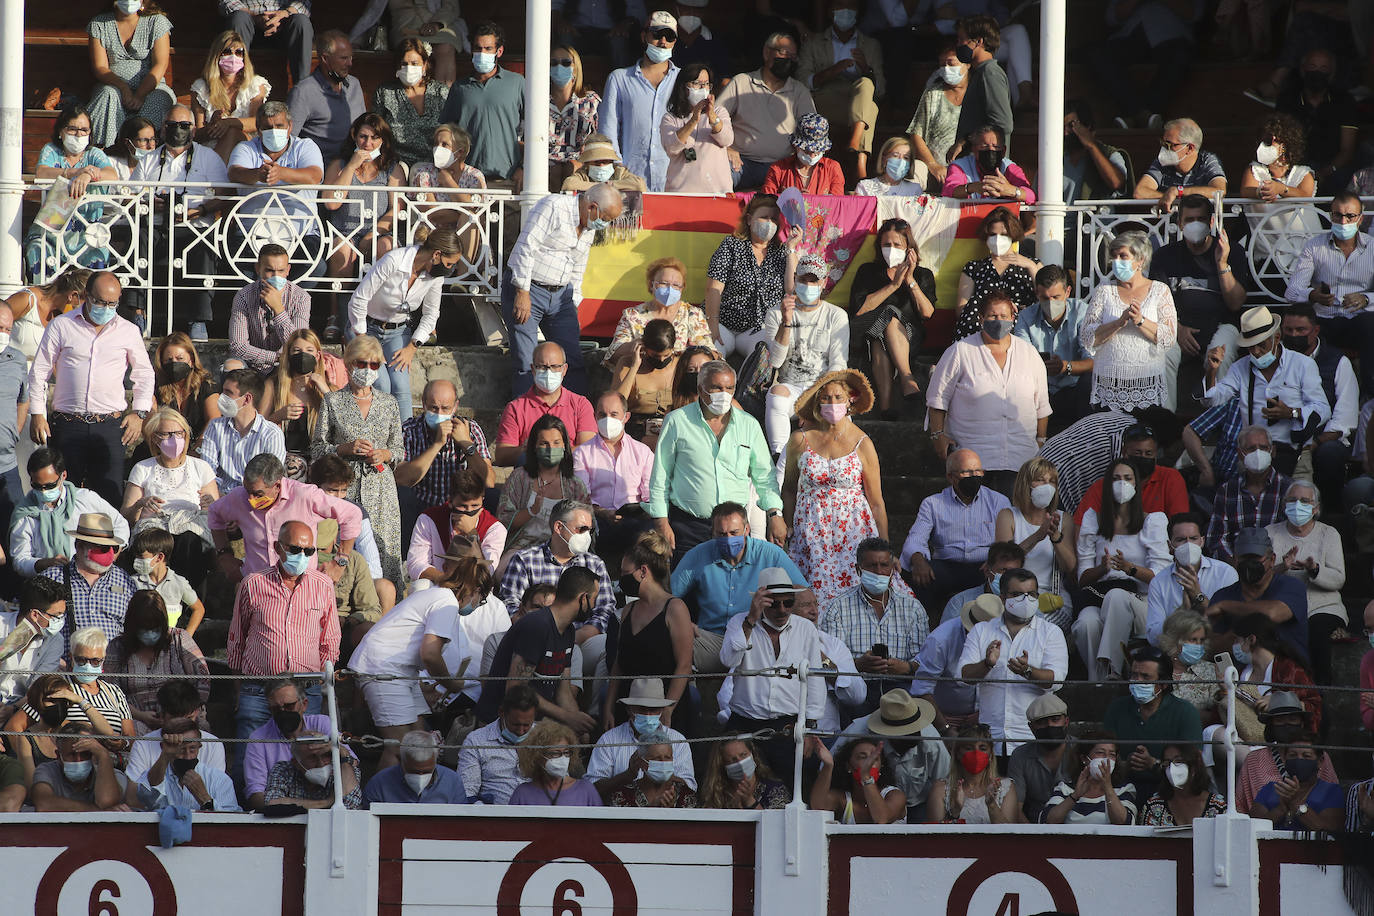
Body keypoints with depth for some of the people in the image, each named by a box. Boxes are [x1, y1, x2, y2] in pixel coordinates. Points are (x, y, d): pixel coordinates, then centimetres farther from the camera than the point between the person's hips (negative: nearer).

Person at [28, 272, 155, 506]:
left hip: (110, 425, 0)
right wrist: (37, 414, 1)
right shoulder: (61, 326, 5)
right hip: (67, 423, 0)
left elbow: (145, 374, 20)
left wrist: (139, 413, 7)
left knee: (109, 495, -7)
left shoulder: (128, 332, 9)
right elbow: (39, 372, 9)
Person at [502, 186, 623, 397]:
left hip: (561, 293, 7)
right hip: (525, 289, -7)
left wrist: (573, 305, 17)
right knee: (527, 364, -11)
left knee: (574, 361, 1)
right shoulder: (554, 207, -15)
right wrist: (523, 293, -21)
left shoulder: (589, 228, 11)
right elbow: (525, 247, -19)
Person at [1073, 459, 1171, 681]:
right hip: (1099, 601, 2)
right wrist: (1102, 568, -11)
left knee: (1116, 595, -38)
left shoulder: (1153, 521, 10)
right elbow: (1083, 578, 11)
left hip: (1142, 604, -2)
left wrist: (1130, 568, -20)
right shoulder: (1093, 521, 16)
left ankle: (1112, 669, -44)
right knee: (1087, 623, -35)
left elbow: (1160, 576, -1)